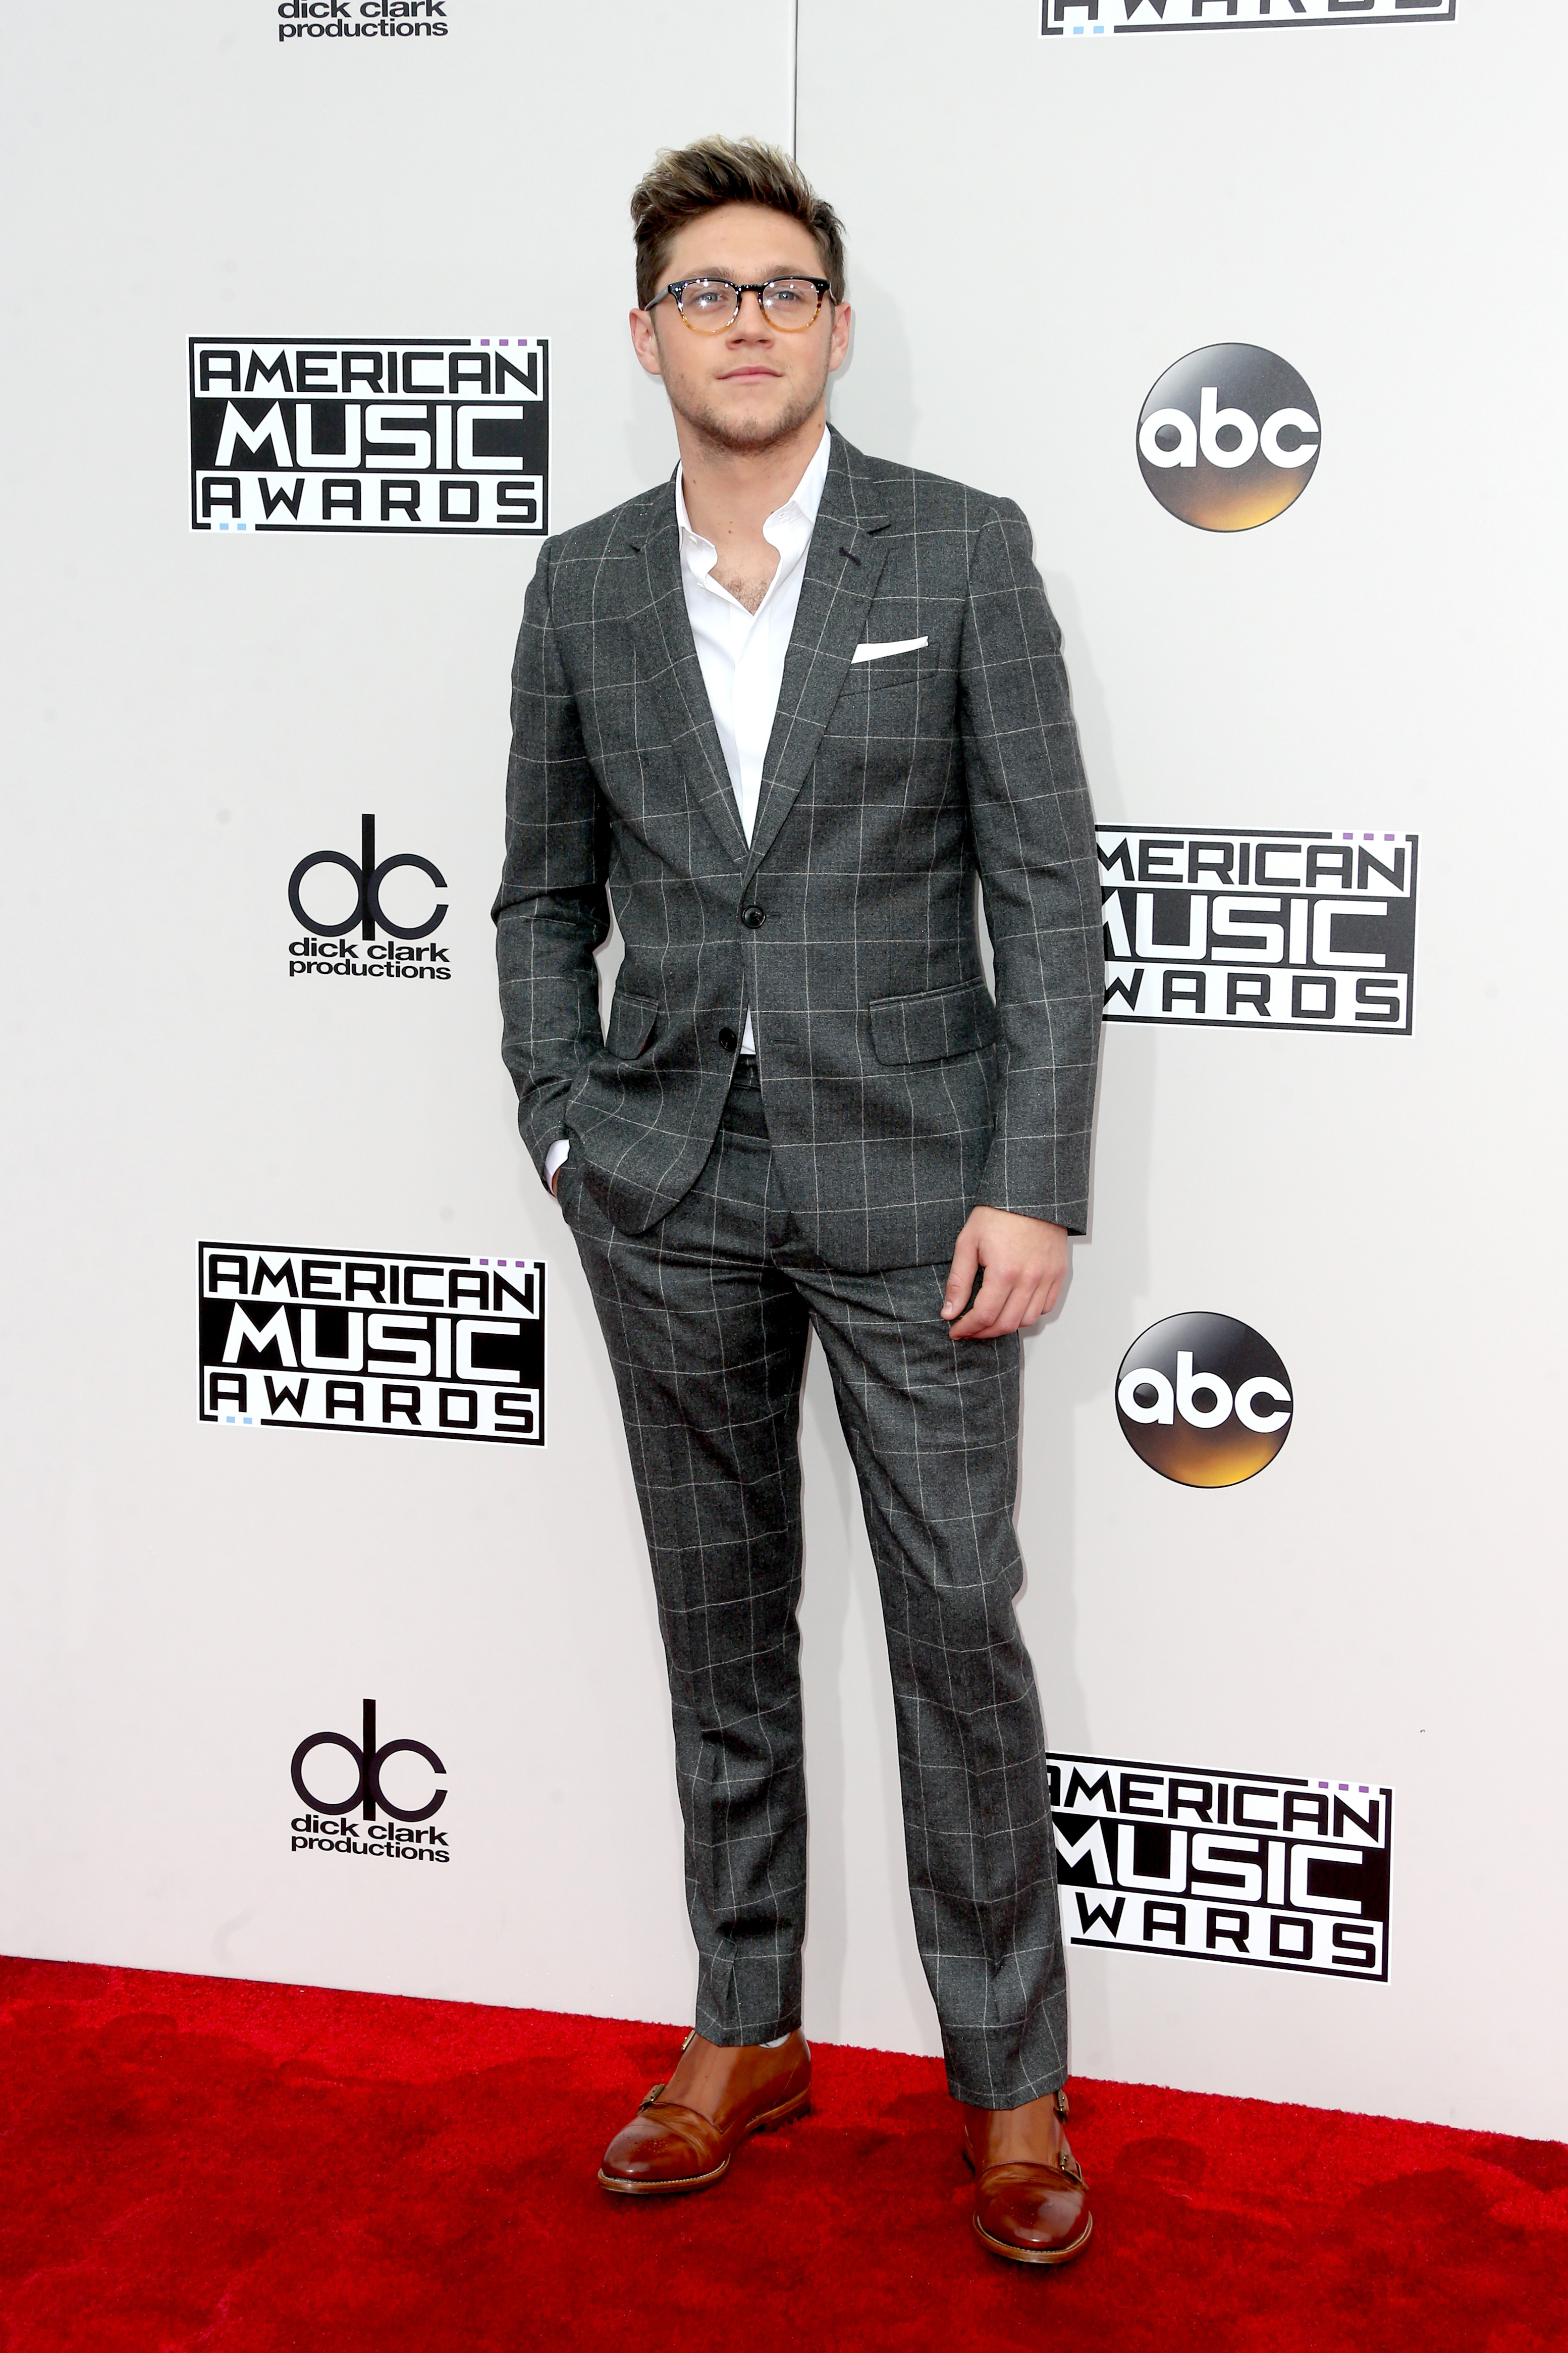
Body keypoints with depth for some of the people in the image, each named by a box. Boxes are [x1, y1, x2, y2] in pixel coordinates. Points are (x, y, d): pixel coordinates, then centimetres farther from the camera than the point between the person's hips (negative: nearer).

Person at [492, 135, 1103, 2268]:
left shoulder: (963, 551, -3)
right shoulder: (583, 588, 6)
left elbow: (1048, 891, -5)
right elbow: (544, 896, 13)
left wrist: (1035, 1187, -11)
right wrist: (566, 1133, 2)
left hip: (909, 1177, -3)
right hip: (670, 1193, 3)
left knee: (962, 1630, 2)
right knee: (721, 1626, 13)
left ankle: (1010, 2077, 17)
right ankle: (746, 2034, 28)